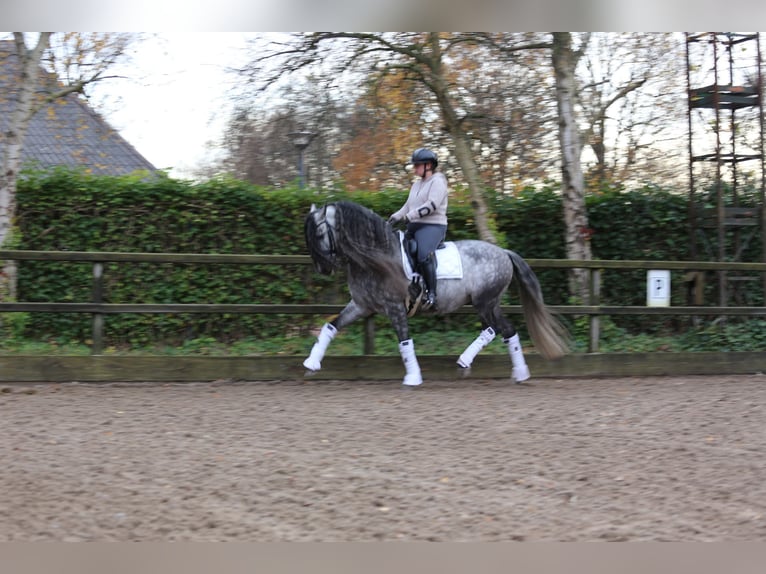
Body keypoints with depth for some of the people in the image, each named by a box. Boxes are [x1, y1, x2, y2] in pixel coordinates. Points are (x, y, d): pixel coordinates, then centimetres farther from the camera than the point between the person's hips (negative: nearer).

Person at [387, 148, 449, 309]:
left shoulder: (437, 181, -6)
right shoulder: (417, 184, 22)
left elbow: (432, 205, -19)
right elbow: (408, 205, 23)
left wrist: (410, 216, -22)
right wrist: (395, 217, 6)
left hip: (432, 226, -10)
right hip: (414, 227, 10)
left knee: (424, 254, -33)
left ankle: (431, 293, -31)